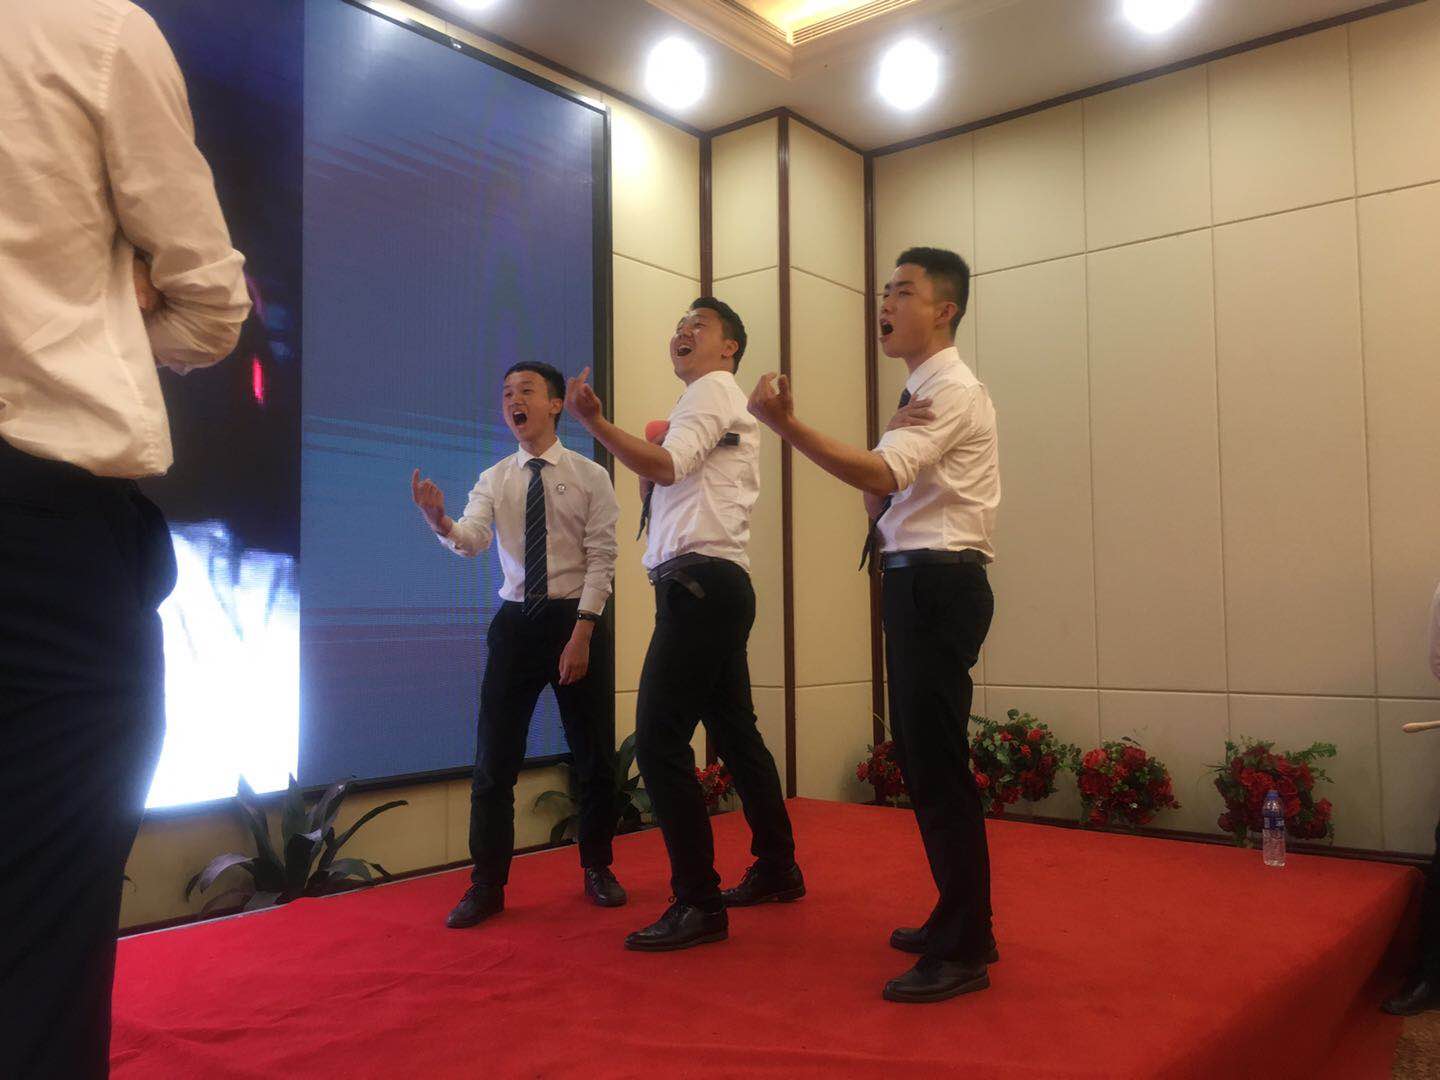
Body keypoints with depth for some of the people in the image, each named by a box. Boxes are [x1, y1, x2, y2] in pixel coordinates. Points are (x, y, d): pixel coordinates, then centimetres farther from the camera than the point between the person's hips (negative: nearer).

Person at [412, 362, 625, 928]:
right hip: (515, 622, 2)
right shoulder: (493, 480, 6)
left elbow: (601, 560, -7)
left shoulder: (590, 476, -2)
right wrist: (440, 522, -32)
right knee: (494, 760, 3)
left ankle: (596, 868, 30)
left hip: (577, 620, -2)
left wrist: (582, 633, -15)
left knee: (594, 755, 9)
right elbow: (471, 540, -10)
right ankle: (487, 885, 16)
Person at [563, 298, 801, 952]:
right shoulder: (721, 404, 29)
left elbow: (665, 467, -20)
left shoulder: (712, 390, -2)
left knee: (659, 741, -12)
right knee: (735, 733, 16)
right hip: (719, 585, 11)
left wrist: (594, 422, -31)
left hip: (699, 583, -11)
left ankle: (699, 904, -7)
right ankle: (777, 871, 28)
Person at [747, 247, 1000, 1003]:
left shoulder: (953, 391, -10)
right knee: (921, 756, 15)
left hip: (938, 583, -10)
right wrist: (897, 435, -9)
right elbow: (879, 497, 9)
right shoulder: (917, 395, 19)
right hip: (914, 581, 10)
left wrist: (787, 427, -32)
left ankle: (962, 953, 4)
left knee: (937, 762, -7)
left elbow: (877, 477, -25)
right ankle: (961, 920, 29)